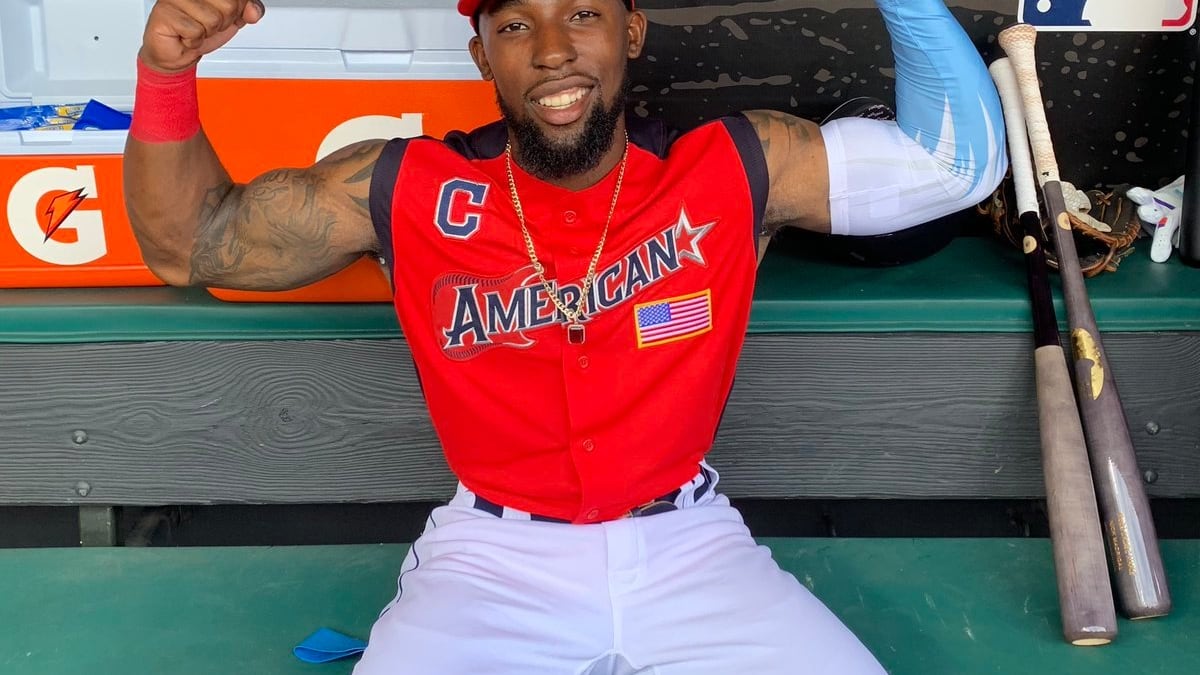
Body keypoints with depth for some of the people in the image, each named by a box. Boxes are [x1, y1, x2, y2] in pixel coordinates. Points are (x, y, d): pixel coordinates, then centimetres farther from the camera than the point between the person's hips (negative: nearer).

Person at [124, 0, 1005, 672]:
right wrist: (167, 72, -19)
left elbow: (958, 161, -8)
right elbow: (186, 243, -2)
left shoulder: (738, 169, -9)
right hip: (493, 558, 0)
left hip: (689, 546, 1)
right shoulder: (405, 192, -9)